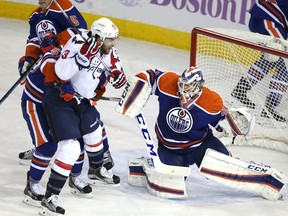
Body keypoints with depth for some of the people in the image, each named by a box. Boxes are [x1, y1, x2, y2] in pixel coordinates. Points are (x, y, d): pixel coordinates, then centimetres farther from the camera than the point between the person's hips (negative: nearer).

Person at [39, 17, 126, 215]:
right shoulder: (79, 43, -26)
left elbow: (116, 71, 8)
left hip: (81, 99, 9)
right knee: (70, 147, -18)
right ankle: (50, 197, -14)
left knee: (94, 133, 27)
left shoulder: (108, 51, -2)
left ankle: (97, 169, 57)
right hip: (59, 99, -9)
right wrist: (84, 55, -44)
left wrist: (118, 77, -15)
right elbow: (62, 72, -36)